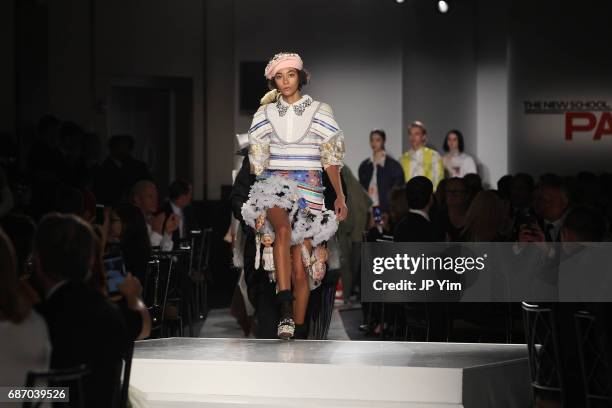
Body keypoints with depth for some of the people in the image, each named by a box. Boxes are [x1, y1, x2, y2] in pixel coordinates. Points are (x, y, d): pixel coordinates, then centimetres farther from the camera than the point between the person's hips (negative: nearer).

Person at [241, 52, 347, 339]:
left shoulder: (319, 111, 6)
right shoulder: (266, 113, 11)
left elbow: (331, 159, 7)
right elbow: (257, 156, 13)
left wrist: (340, 196, 4)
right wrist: (259, 185, 3)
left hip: (309, 189, 0)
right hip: (274, 184, 0)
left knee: (301, 265, -5)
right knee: (283, 228, -33)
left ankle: (299, 327, 5)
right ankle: (285, 310, -39)